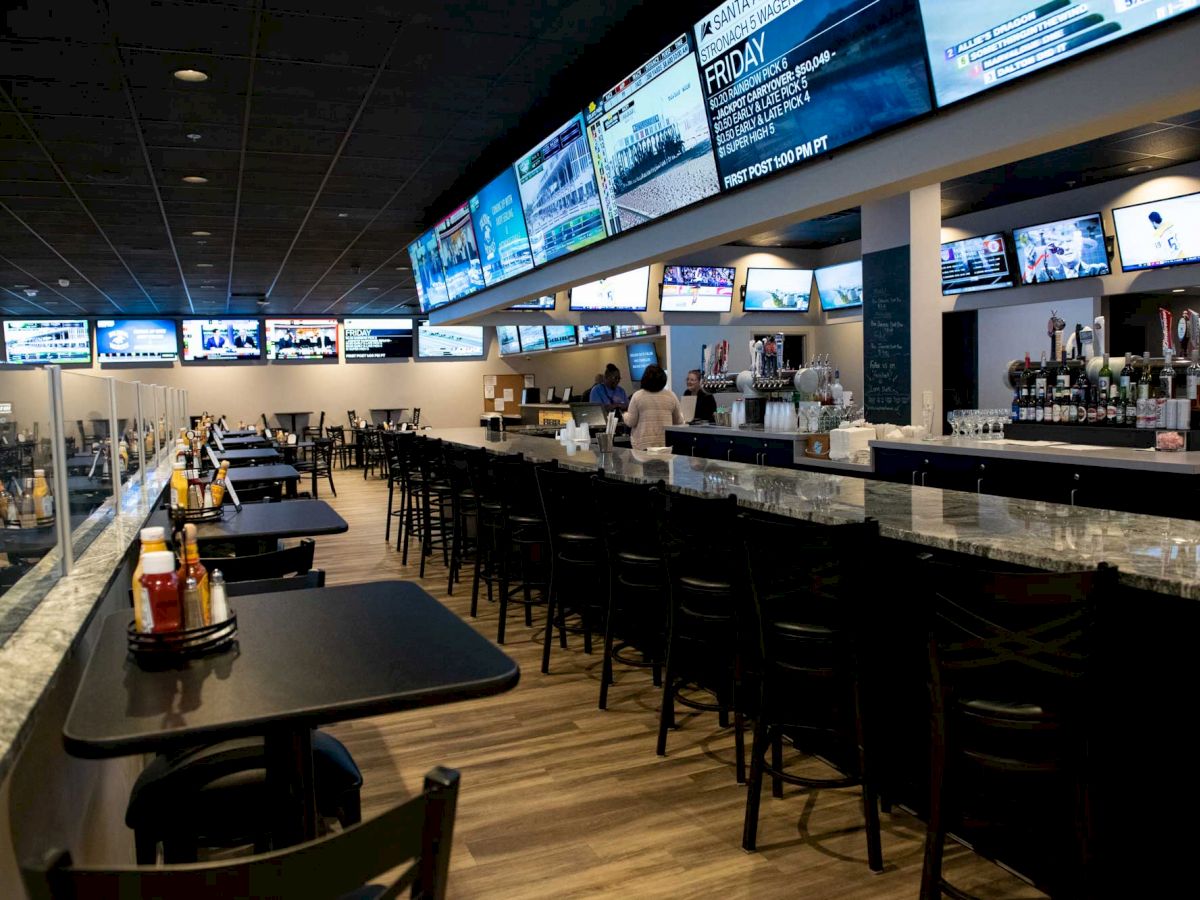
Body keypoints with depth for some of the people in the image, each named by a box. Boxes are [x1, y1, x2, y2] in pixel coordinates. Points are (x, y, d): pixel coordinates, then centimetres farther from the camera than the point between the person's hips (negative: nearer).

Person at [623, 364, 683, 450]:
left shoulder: (638, 396, -4)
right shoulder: (671, 396, 1)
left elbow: (631, 422, -2)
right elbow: (678, 422, 10)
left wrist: (626, 415, 20)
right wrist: (681, 415, 32)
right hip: (667, 445, 2)